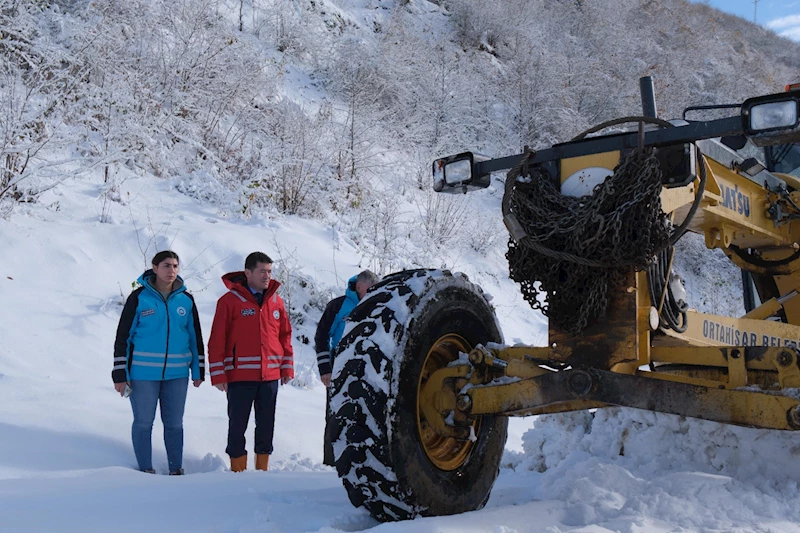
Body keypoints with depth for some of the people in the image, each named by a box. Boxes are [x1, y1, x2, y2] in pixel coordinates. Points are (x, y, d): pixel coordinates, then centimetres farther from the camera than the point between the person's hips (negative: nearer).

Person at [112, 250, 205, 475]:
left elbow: (195, 337, 14)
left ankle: (176, 470, 19)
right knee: (143, 423, 4)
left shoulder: (186, 299, 6)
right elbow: (123, 337, -2)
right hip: (143, 373, -3)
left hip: (177, 373, 3)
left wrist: (198, 370, 13)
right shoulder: (139, 297, -4)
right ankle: (145, 470, 16)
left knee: (174, 423, 9)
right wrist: (120, 374, -5)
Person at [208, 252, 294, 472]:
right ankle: (238, 472, 16)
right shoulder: (230, 300, -7)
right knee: (237, 426, 5)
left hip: (270, 376, 4)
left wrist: (287, 368, 9)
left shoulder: (276, 301, 8)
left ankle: (262, 469, 23)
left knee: (266, 425, 11)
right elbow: (217, 340, -7)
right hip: (240, 377, -4)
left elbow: (285, 335, 13)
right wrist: (218, 375, -10)